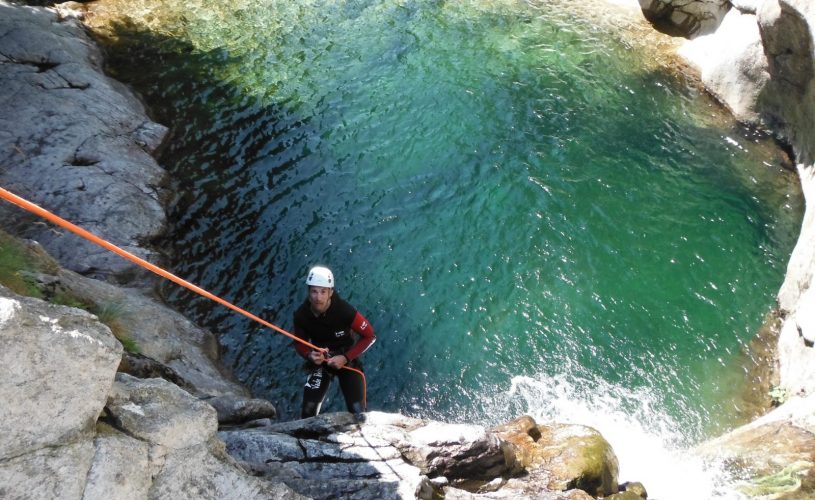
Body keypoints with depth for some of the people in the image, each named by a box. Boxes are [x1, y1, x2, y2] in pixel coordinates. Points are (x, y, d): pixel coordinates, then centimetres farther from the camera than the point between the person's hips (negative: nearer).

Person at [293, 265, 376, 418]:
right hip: (320, 362, 2)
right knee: (308, 411, -9)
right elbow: (299, 343, -1)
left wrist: (346, 358, -23)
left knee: (358, 413, -5)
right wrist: (309, 355, -23)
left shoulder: (345, 311, -30)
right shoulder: (301, 315, -20)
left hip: (347, 360, -2)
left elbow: (369, 336, -17)